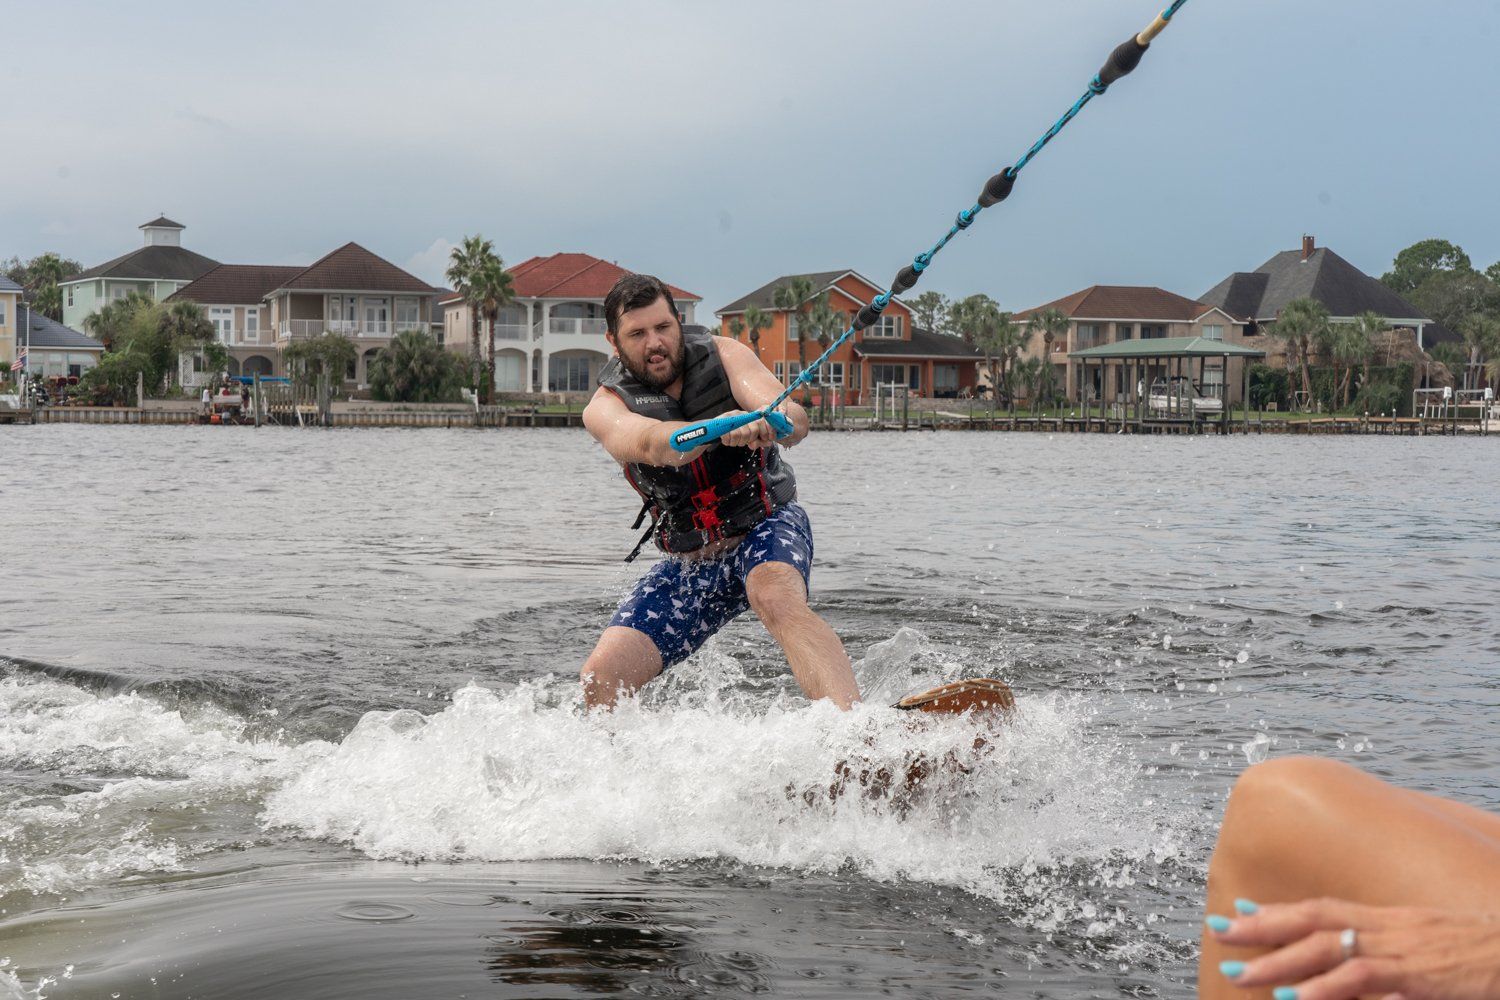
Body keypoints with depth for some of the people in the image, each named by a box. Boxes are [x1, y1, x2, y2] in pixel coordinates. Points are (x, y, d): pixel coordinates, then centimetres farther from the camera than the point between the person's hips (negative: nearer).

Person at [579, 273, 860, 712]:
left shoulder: (722, 355, -9)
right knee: (599, 679, -11)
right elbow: (649, 444, -34)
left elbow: (795, 420, -25)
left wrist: (768, 422, -50)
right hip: (689, 559, 3)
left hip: (767, 524, -3)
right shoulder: (605, 408, -10)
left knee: (778, 602, -37)